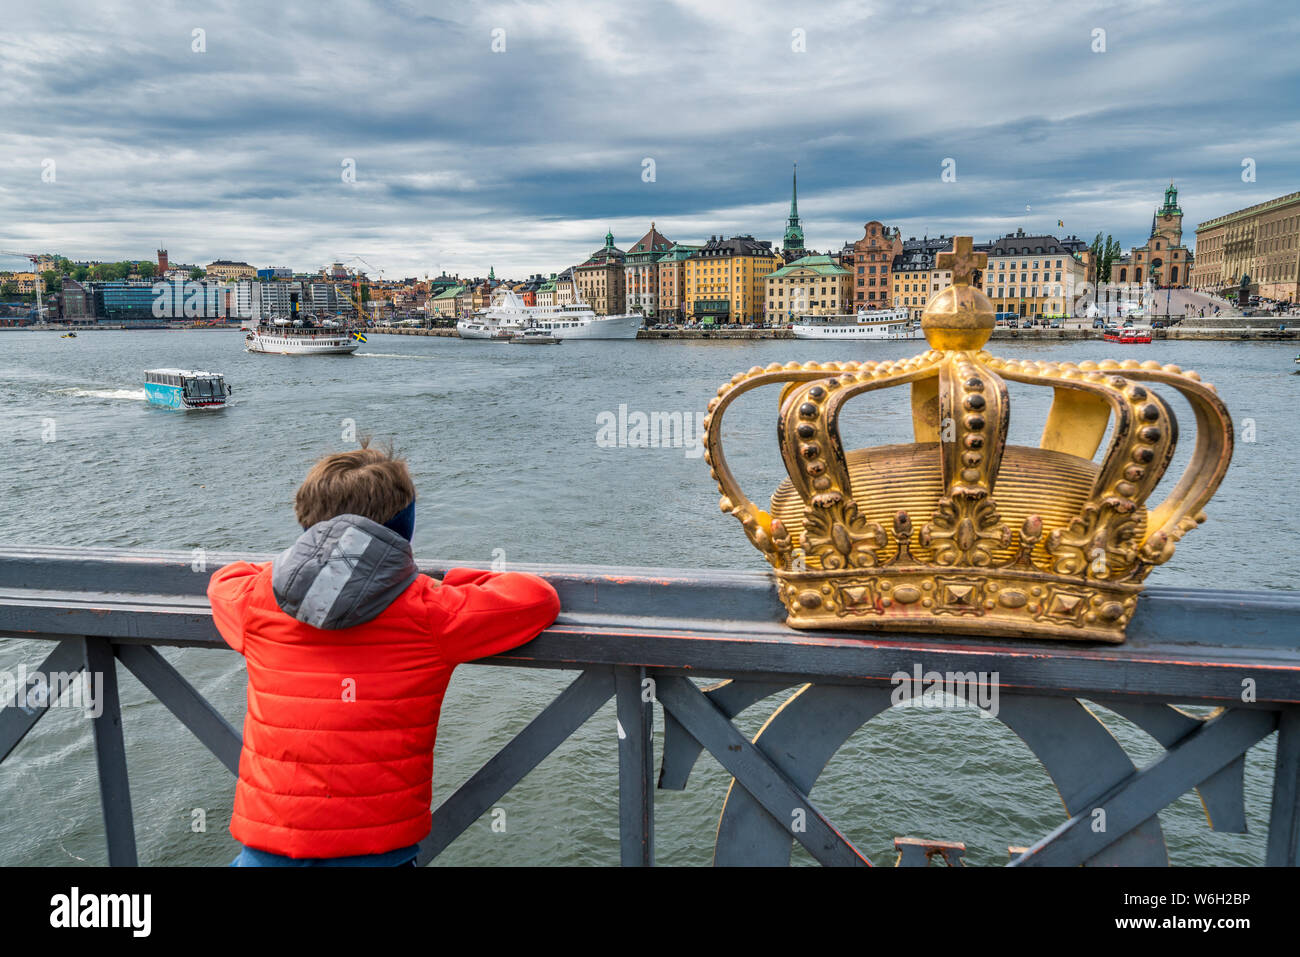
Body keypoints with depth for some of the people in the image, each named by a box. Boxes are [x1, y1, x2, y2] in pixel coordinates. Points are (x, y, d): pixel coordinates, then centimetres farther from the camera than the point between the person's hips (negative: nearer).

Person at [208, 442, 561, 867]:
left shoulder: (255, 602, -3)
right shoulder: (430, 613, -12)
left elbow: (224, 580, 21)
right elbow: (538, 597, -2)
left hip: (266, 849, 3)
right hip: (379, 852, -2)